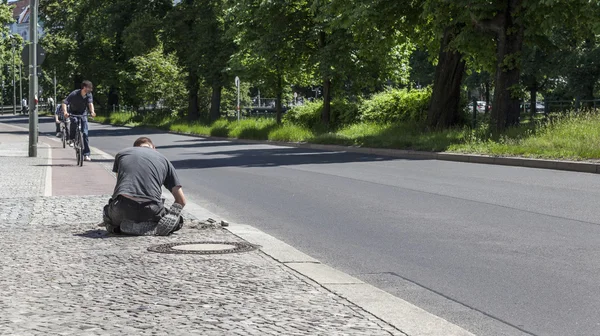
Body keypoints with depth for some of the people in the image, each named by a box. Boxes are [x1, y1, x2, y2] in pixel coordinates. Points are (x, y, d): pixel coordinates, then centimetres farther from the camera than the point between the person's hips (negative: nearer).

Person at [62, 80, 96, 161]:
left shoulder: (89, 95, -12)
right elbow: (64, 102, -28)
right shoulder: (74, 94, -23)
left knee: (85, 133, -6)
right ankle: (71, 138, -11)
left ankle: (86, 154, -3)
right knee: (74, 121, -37)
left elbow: (90, 103, -26)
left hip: (83, 114, 3)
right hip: (73, 113, -2)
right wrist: (65, 112, -47)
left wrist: (92, 112, -46)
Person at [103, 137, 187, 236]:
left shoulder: (121, 154, 24)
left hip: (122, 209, 2)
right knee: (177, 220, 25)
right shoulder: (164, 160, 22)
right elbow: (181, 200, 19)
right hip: (150, 210, -2)